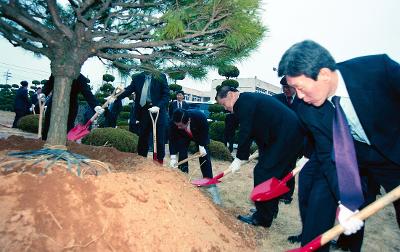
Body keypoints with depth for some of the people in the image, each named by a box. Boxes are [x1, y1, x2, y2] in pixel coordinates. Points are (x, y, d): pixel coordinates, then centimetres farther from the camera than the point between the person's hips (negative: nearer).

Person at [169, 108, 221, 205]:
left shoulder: (200, 116, -42)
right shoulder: (173, 123, -36)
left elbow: (205, 131, -22)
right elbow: (172, 139, -25)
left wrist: (202, 146, -26)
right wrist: (173, 157, -30)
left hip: (200, 135, -1)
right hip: (183, 136, 2)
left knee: (204, 158, -7)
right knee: (182, 156, -11)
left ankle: (211, 186, -4)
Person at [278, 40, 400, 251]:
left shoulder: (378, 68, -29)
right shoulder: (308, 110, -20)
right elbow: (328, 155, -15)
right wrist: (345, 201, -26)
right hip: (351, 157, 1)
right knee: (320, 197, -11)